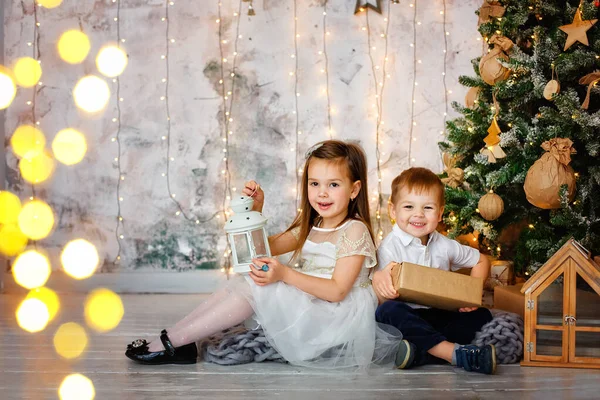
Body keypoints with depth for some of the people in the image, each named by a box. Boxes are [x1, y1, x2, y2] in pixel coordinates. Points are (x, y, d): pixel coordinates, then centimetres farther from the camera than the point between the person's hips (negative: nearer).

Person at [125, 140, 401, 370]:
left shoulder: (355, 230, -12)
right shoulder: (310, 227, 14)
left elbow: (337, 290, -20)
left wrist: (285, 274, -30)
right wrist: (256, 208, 4)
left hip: (334, 316, -8)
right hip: (304, 305, 9)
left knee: (255, 286, -22)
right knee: (246, 281, -6)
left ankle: (174, 342, -17)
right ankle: (176, 341, -11)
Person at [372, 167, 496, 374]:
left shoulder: (444, 246, 8)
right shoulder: (389, 247, -6)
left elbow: (481, 260, 23)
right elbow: (383, 298, -12)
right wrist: (378, 279, -37)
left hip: (439, 314, 5)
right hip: (405, 316, -5)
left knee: (482, 315, -14)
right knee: (389, 310, -36)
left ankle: (419, 352, -34)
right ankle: (455, 352, -43)